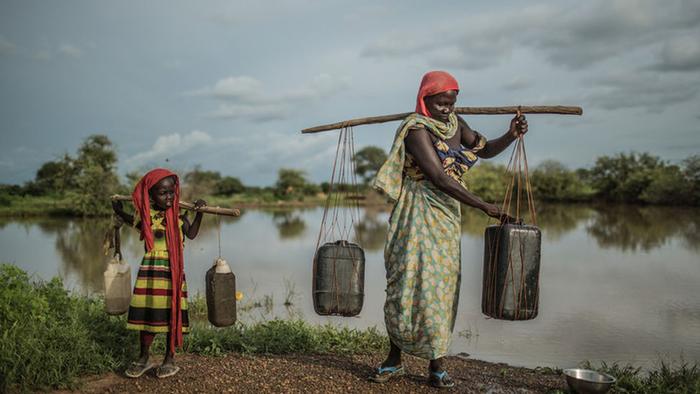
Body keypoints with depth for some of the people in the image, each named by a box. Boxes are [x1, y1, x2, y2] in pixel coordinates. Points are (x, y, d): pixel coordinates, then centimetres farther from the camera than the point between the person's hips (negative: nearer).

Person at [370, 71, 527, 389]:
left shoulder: (454, 123, 9)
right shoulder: (417, 130, -14)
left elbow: (485, 150, 18)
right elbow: (440, 179, -23)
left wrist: (511, 135, -2)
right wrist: (484, 207, -26)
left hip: (447, 216, 6)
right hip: (417, 217, -6)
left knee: (441, 286, 4)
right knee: (408, 285, -1)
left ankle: (437, 365, 11)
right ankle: (394, 360, 15)